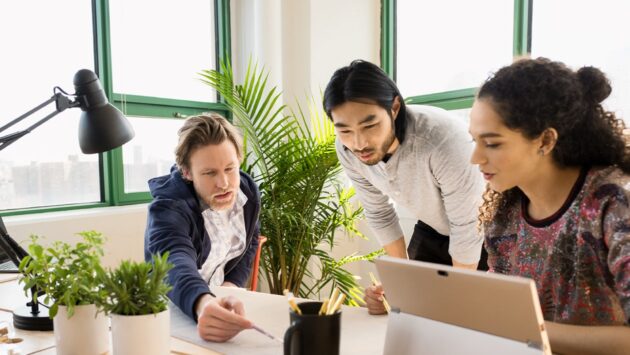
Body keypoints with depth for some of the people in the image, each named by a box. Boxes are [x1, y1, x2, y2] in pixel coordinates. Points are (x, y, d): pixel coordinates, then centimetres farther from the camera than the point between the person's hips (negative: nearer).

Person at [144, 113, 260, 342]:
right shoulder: (168, 209, -25)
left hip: (222, 300, 3)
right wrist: (203, 304, -63)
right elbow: (176, 265, -44)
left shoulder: (248, 191, -9)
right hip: (171, 311, -3)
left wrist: (232, 284, -5)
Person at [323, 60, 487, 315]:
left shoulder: (443, 139, -39)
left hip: (483, 231, -4)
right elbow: (379, 214, -6)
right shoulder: (347, 149, -21)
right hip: (431, 231, 4)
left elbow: (468, 228, -27)